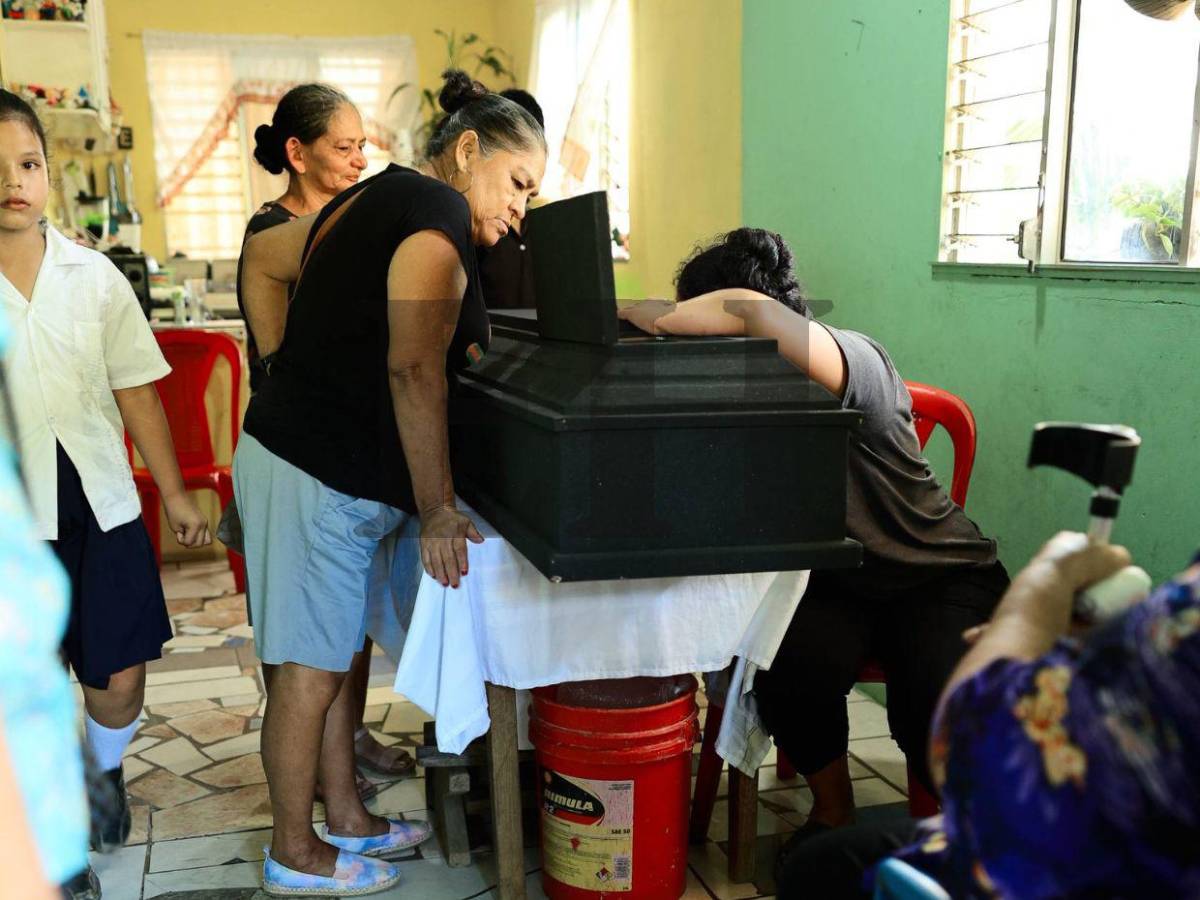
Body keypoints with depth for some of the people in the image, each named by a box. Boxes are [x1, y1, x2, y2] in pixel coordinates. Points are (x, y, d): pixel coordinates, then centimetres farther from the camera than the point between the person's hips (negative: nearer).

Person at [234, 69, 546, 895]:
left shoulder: (375, 200, 14)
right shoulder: (440, 214, -15)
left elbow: (263, 256, 24)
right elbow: (414, 370, -25)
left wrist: (289, 372, 20)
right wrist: (438, 510, -22)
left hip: (291, 443, 10)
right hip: (318, 475, -10)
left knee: (339, 655, 18)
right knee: (309, 668, 2)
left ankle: (347, 817, 32)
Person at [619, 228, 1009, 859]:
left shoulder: (857, 363, -26)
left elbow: (754, 313, -47)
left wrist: (649, 315, -36)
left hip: (942, 576, -4)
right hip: (835, 583, 4)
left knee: (932, 701, -28)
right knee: (789, 669, -26)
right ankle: (832, 813, 5)